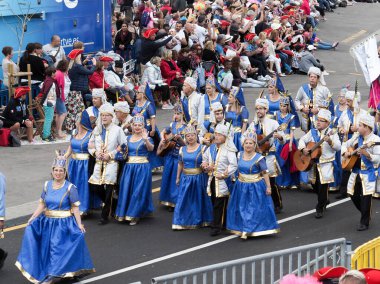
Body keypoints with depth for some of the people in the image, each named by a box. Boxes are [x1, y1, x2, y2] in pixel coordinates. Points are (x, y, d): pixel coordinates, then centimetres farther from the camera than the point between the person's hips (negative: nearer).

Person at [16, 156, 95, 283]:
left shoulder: (70, 188, -9)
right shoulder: (47, 185, 5)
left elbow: (75, 207, -9)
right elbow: (42, 204, 8)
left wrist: (79, 224, -15)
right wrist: (32, 218, -1)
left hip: (64, 224, -5)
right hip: (48, 222, 5)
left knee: (60, 249, -8)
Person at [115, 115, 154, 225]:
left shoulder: (146, 139, -5)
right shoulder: (128, 138, 10)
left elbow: (151, 148, -26)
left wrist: (146, 140, -45)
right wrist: (121, 150, 1)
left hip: (142, 167, -5)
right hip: (129, 167, 5)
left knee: (138, 191, -2)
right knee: (126, 190, 5)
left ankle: (134, 215, 8)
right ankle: (125, 213, 17)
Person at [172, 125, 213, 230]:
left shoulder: (202, 148, -6)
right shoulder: (182, 149, 7)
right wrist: (178, 178, 16)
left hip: (198, 178, -3)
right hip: (185, 178, 4)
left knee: (198, 200, 6)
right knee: (183, 200, 3)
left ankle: (198, 221, 19)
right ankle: (182, 222, 10)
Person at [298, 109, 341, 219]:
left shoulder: (331, 133, -9)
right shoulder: (312, 132, 6)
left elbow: (338, 147, -20)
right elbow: (302, 139, 11)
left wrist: (330, 141, -38)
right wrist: (303, 148, -8)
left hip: (326, 164, -6)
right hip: (313, 163, 6)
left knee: (323, 186, -6)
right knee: (315, 185, 16)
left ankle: (320, 208, 7)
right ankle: (324, 200, 42)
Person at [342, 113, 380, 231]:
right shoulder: (357, 137, 7)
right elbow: (345, 144, 21)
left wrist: (366, 154, -34)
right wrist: (345, 152, 2)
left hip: (368, 173, -7)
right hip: (356, 171, 7)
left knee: (365, 198, -5)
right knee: (353, 195, 13)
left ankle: (364, 223, 6)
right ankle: (366, 215, 35)